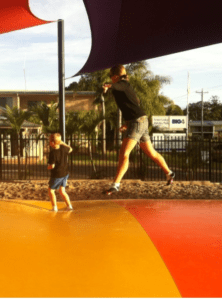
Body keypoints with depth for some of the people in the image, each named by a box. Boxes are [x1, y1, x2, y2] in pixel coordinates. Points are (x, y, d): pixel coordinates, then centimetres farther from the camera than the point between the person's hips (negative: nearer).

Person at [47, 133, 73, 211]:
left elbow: (52, 166, -22)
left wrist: (48, 167, 0)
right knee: (62, 191, 18)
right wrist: (63, 143, 19)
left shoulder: (52, 153, -22)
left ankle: (54, 207, 13)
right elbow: (70, 149, 20)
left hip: (57, 175, -6)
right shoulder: (63, 148, -3)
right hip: (65, 173, 6)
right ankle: (69, 205, 13)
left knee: (51, 190, 13)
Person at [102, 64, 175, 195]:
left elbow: (117, 86, -24)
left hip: (137, 121, -10)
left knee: (124, 153, -17)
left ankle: (116, 184, -21)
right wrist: (127, 124, 25)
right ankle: (169, 173, 36)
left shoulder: (122, 84, -2)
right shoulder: (127, 86, 22)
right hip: (142, 120, 10)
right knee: (151, 153, 21)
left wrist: (109, 86, -38)